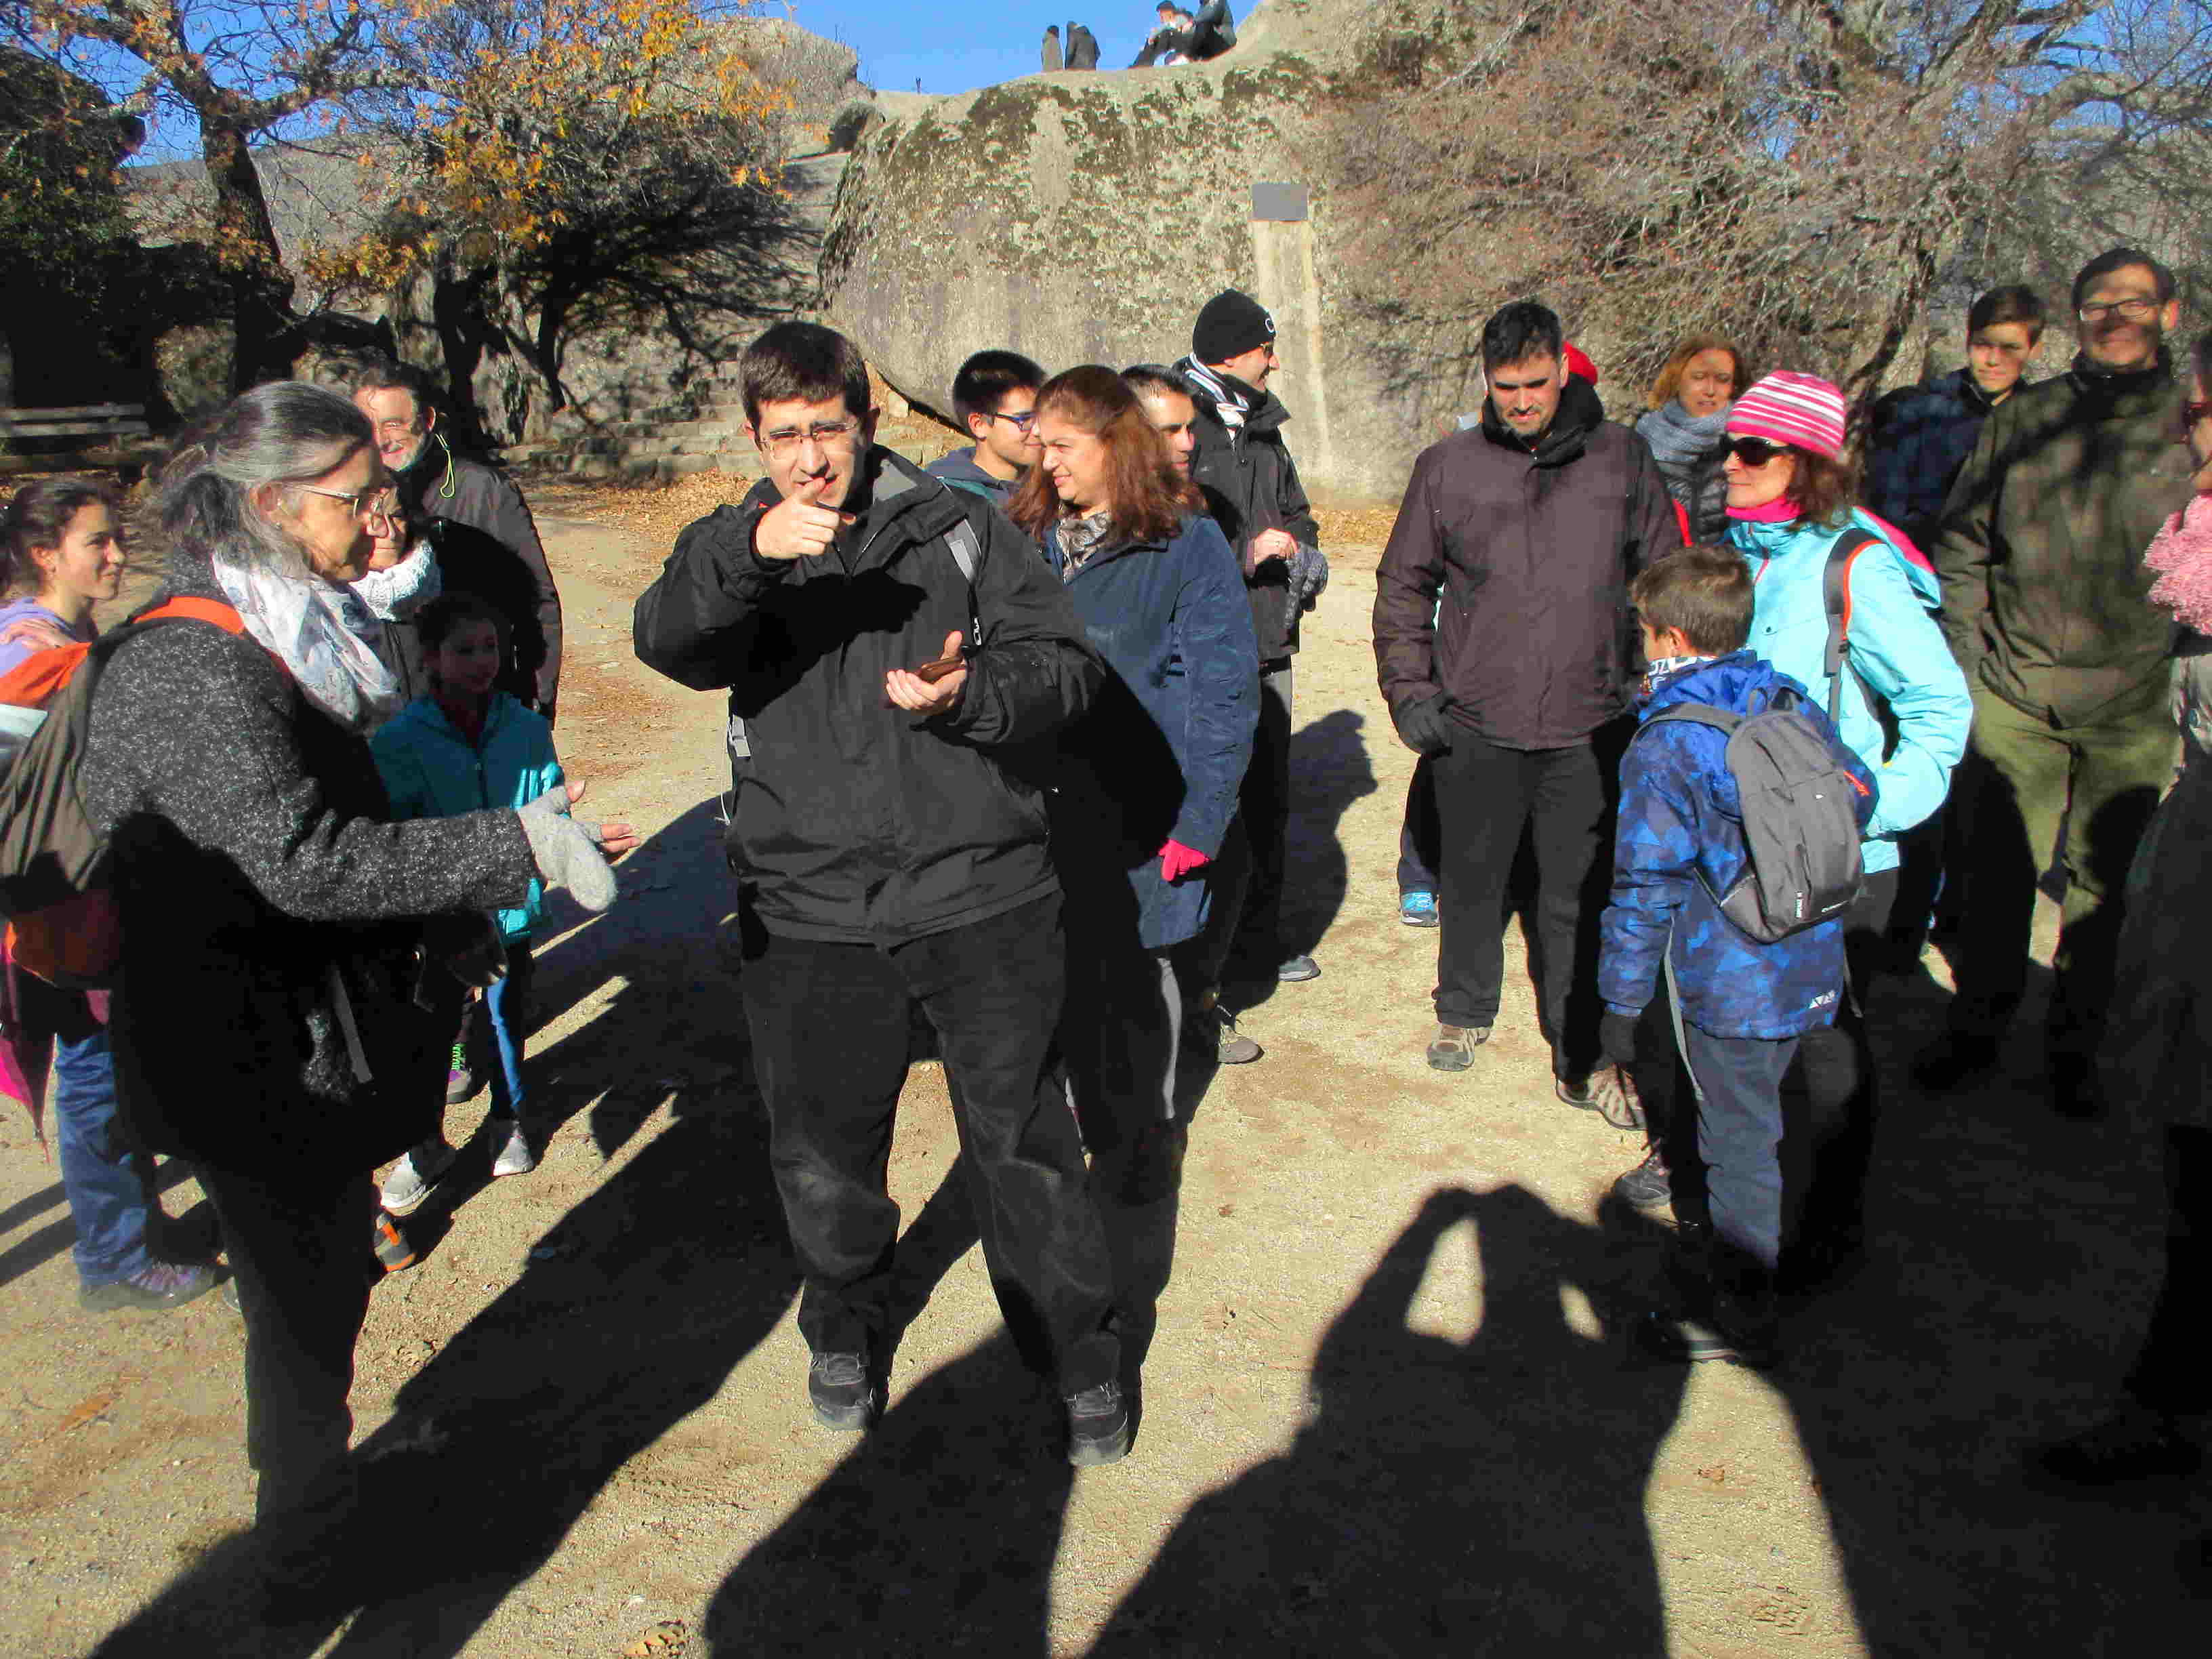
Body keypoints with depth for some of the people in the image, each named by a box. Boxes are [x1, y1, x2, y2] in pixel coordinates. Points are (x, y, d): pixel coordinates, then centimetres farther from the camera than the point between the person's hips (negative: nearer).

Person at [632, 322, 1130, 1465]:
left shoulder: (959, 530, 4)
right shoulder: (734, 554, 5)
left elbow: (1065, 663, -1)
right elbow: (665, 643, -15)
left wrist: (970, 693, -21)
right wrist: (748, 550, -33)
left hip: (981, 896, -1)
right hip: (810, 913, 2)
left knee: (1023, 1139, 7)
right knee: (823, 1153, 16)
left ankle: (1079, 1353, 28)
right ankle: (846, 1325, 44)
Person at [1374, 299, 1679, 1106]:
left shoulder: (1622, 459, 3)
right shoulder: (1448, 467, 2)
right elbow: (1403, 587, 8)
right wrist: (1410, 691, -1)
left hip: (1589, 726, 0)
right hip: (1476, 725, 1)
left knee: (1581, 896, 5)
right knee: (1472, 881, 15)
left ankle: (1581, 1059, 18)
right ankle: (1465, 1011, 38)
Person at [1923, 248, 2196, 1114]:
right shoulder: (2021, 417, 6)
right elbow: (1962, 543, 12)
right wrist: (1966, 657, 5)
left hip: (2133, 702, -1)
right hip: (2015, 694, 1)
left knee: (2102, 882, 8)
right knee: (1999, 871, 8)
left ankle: (2073, 1050, 22)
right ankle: (1976, 1033, 22)